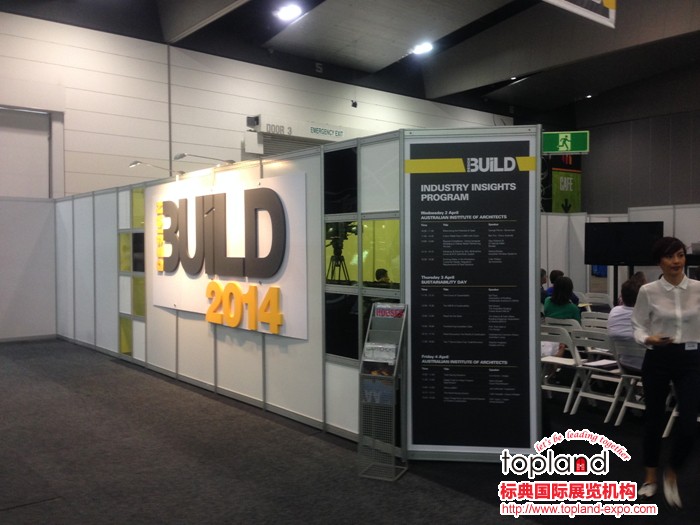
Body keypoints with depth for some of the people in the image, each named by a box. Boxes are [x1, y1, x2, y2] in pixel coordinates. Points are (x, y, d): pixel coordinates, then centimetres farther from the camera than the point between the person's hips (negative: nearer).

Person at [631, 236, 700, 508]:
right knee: (654, 420, 10)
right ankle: (650, 477, 31)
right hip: (657, 360, -1)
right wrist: (649, 339, -22)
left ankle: (672, 474, 22)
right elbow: (638, 326, -2)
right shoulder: (648, 291, -6)